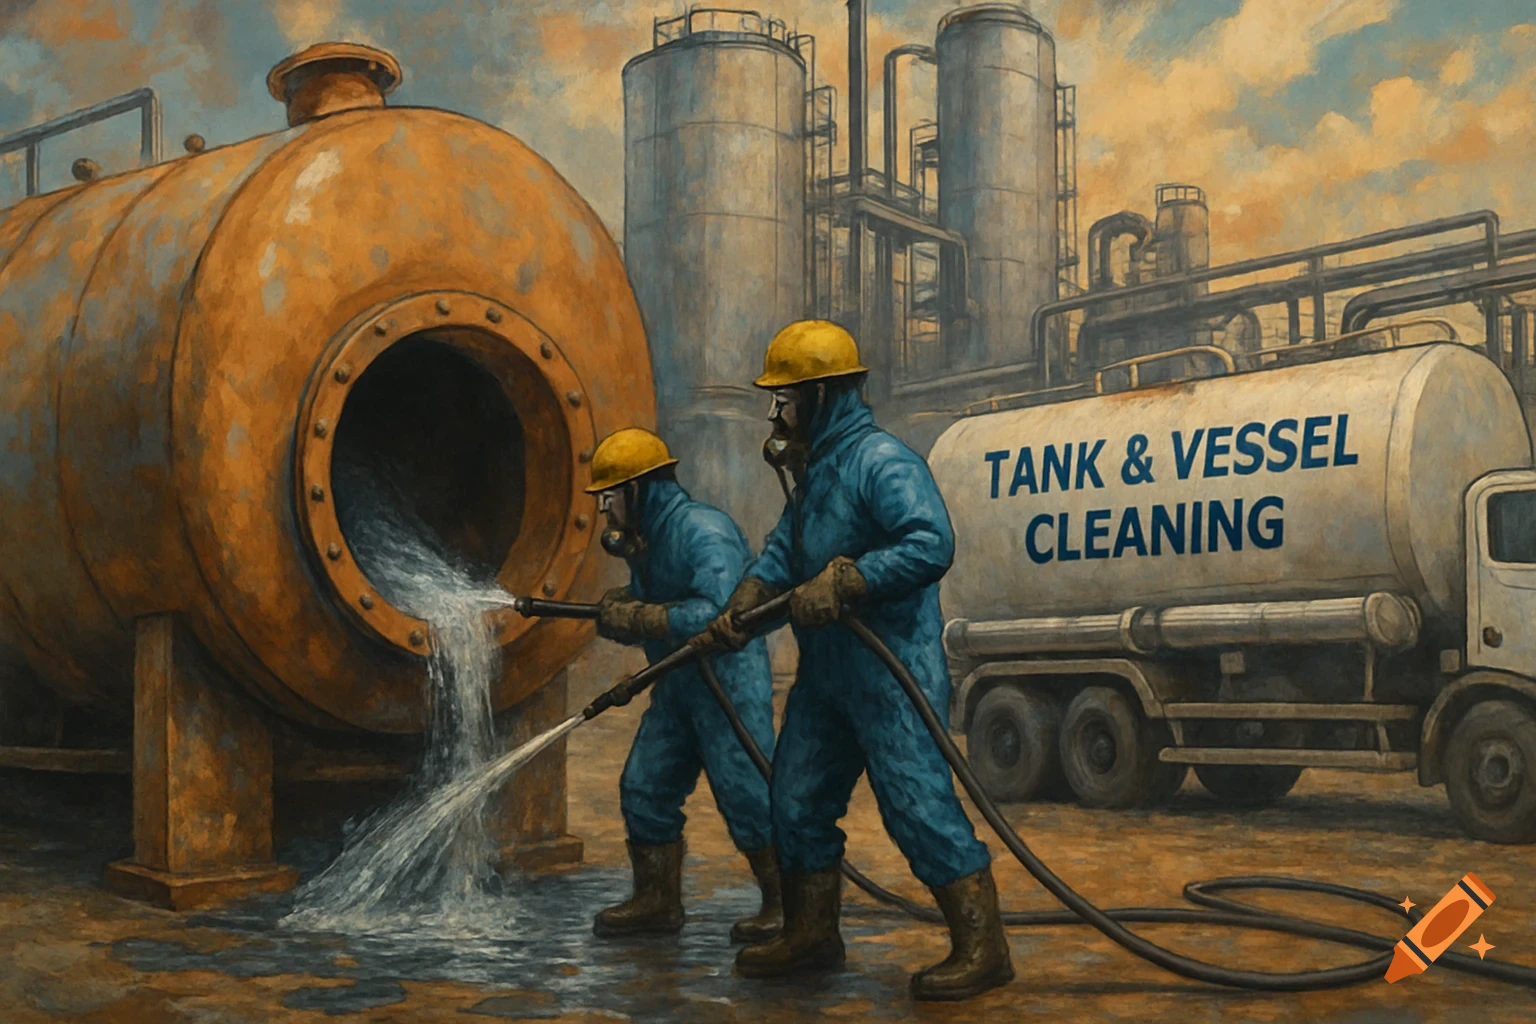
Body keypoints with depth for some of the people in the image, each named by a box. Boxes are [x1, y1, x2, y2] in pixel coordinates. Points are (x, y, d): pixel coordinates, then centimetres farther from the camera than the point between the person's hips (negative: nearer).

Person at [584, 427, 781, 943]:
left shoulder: (702, 530, -20)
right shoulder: (644, 540, 10)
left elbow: (717, 613, -32)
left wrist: (637, 619, -24)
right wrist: (619, 609, -3)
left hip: (729, 682, -9)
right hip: (677, 684, 10)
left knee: (746, 795, -7)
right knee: (644, 788, 10)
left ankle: (786, 905, 7)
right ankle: (657, 901, 23)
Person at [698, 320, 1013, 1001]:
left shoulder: (881, 462, -16)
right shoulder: (814, 470, 16)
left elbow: (931, 543, -28)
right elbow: (783, 549, 18)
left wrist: (842, 582, -28)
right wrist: (740, 604, 2)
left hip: (891, 672, -10)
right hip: (826, 671, 10)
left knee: (918, 804, -9)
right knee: (798, 803, 15)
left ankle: (982, 948, 1)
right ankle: (811, 935, 29)